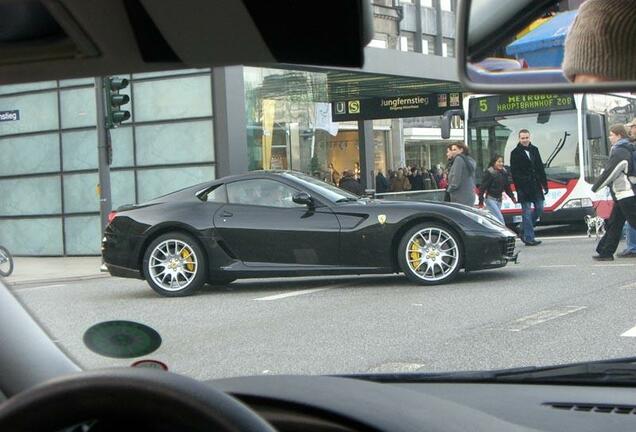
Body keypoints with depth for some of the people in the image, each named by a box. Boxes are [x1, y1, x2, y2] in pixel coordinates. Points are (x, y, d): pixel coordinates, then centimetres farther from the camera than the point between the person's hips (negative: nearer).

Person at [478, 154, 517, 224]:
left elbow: (507, 187, 15)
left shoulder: (504, 173, 6)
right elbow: (483, 187, -14)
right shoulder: (489, 173, -13)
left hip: (499, 200, 7)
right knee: (500, 219, -14)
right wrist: (481, 201, -17)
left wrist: (512, 197, 7)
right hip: (490, 199, -7)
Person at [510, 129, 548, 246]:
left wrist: (544, 183, 11)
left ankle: (524, 231, 23)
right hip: (524, 187, -6)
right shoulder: (515, 153, -4)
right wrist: (520, 188, -16)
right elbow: (514, 173, -8)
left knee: (539, 209, 7)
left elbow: (540, 167, 16)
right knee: (527, 212, -5)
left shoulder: (534, 150, 13)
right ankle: (529, 238, -2)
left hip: (536, 186, 6)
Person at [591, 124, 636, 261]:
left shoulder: (619, 152, -15)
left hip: (625, 193, -10)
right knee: (613, 223, 12)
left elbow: (609, 173, -15)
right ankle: (606, 253, 16)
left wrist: (595, 188, -4)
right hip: (623, 194, 10)